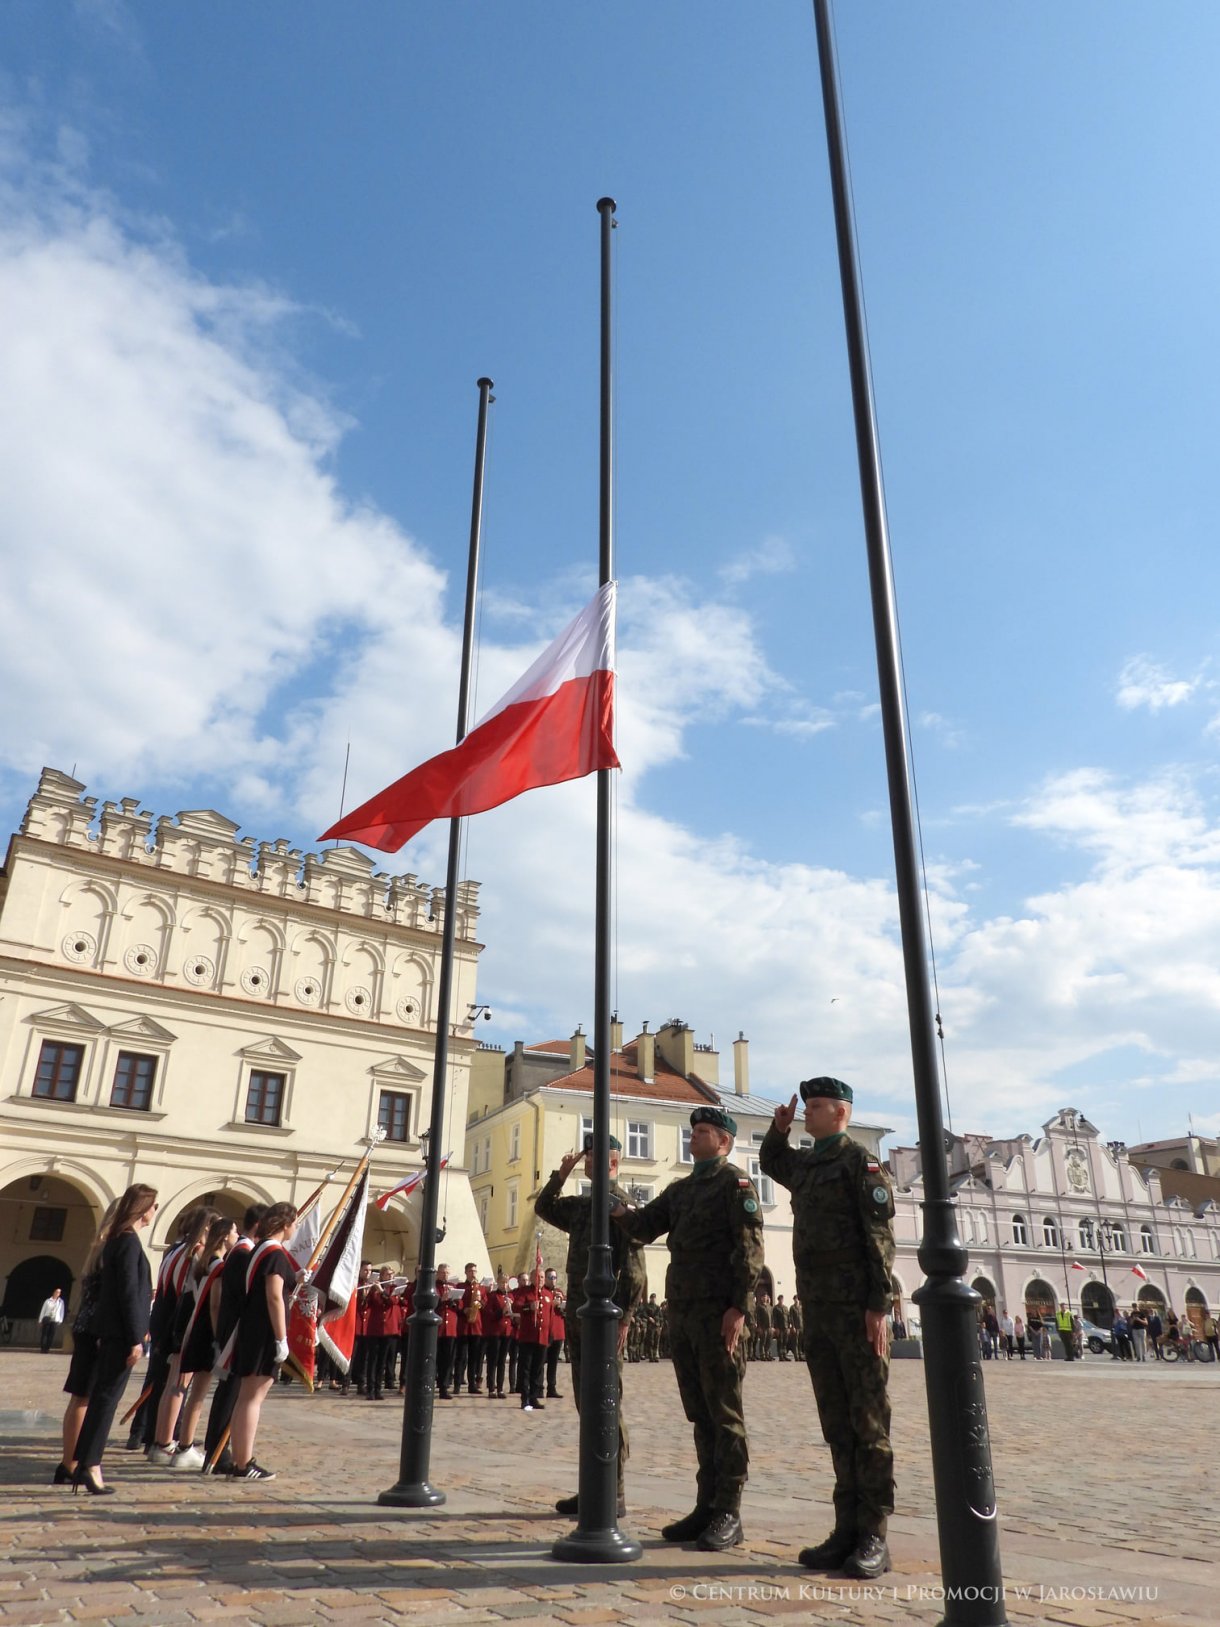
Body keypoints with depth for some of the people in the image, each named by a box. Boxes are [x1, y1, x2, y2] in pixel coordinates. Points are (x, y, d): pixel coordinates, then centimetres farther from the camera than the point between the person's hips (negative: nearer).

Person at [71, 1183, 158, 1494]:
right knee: (108, 1398, -6)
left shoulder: (117, 1240, 14)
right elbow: (129, 1292, -18)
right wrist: (136, 1338, -17)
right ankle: (89, 1466, -5)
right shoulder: (130, 1240, -14)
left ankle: (85, 1464, 18)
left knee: (102, 1397, 13)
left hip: (110, 1331, 9)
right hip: (122, 1332, -9)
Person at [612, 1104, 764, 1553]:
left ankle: (728, 1514, 5)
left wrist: (739, 1306, -18)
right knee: (700, 1415, 12)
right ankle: (706, 1507, 19)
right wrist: (622, 1213, -6)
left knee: (724, 1414, -1)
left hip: (718, 1313, -7)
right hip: (682, 1313, 7)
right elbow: (645, 1226, 16)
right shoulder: (681, 1188, 19)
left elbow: (750, 1249, -11)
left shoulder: (735, 1182, -4)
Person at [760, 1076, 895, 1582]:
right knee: (837, 1425, 9)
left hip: (857, 1310, -7)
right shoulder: (804, 1165, 15)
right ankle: (846, 1530, 15)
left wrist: (879, 1305, -18)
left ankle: (873, 1537, 5)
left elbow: (880, 1236, -12)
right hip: (817, 1311, 7)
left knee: (868, 1422, -1)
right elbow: (769, 1162, 38)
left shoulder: (860, 1161, -6)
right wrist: (778, 1129, 19)